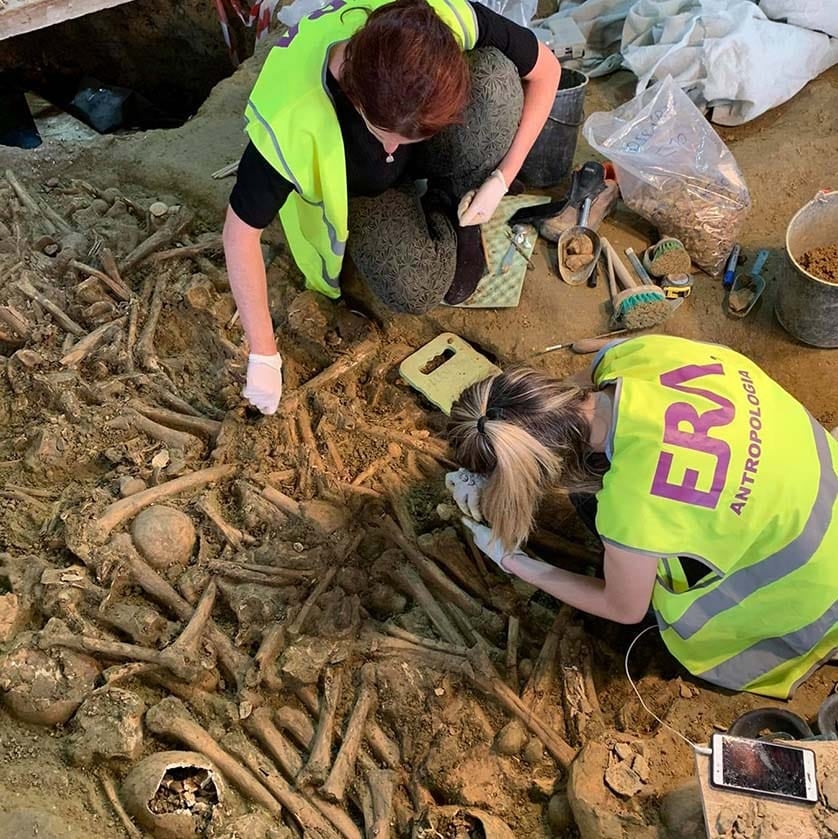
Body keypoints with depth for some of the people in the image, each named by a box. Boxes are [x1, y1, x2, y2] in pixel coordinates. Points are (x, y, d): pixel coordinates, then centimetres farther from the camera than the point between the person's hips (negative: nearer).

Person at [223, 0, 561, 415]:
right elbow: (240, 233, -30)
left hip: (432, 151, 2)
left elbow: (545, 69, -17)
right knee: (416, 289, -29)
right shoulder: (290, 116, -40)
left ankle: (455, 215, -6)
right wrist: (264, 357, -27)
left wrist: (502, 177, -25)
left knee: (495, 76, -31)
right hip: (358, 188, -2)